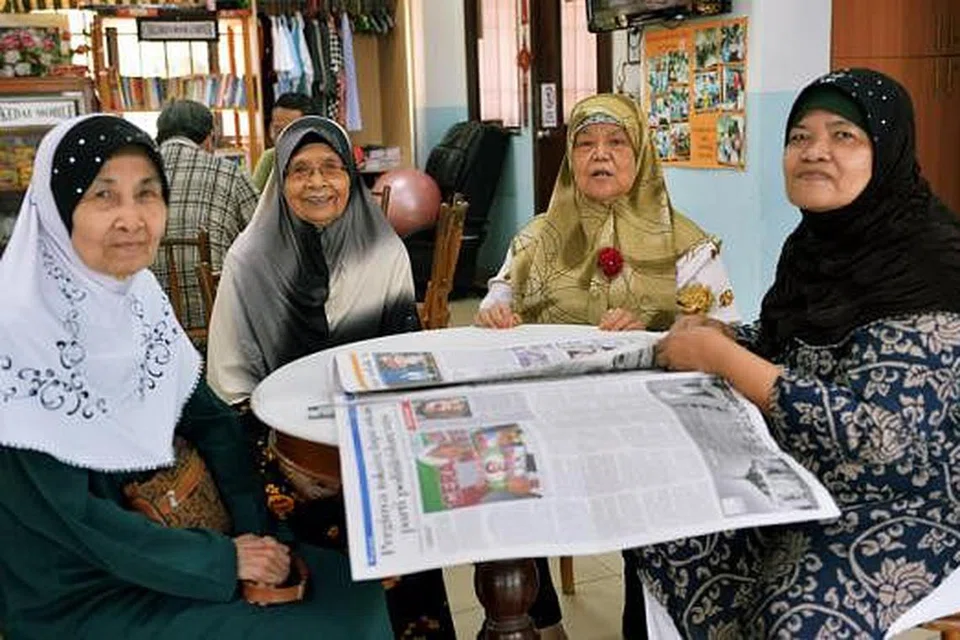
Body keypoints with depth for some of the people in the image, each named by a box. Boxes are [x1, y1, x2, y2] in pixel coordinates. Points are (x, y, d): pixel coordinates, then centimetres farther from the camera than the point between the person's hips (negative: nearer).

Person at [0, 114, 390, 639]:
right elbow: (72, 516, -21)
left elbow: (209, 417, 4)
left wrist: (255, 535, -6)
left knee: (351, 591, 3)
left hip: (162, 534, 7)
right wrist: (224, 560, -15)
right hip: (72, 596, -6)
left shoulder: (140, 293, -2)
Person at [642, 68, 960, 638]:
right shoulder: (816, 241, 1)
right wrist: (719, 336, -5)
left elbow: (872, 431, -29)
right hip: (806, 482, 7)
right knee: (667, 540, -6)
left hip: (907, 502, -7)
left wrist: (720, 357, -25)